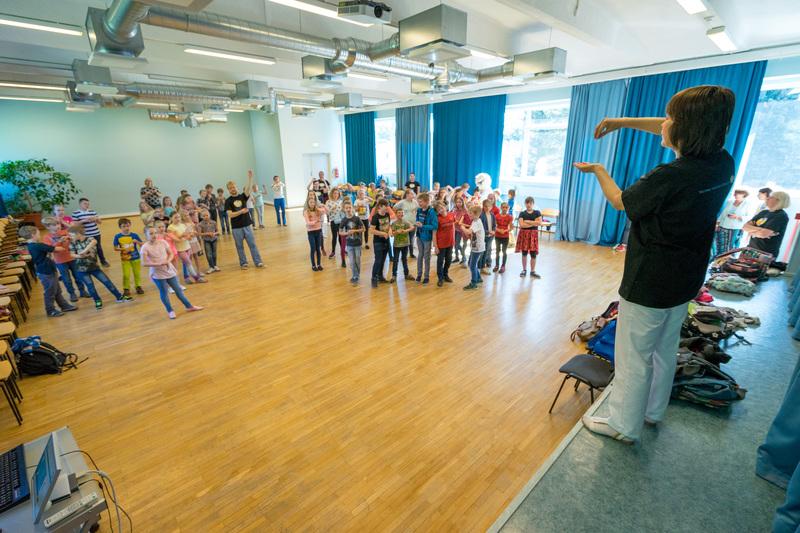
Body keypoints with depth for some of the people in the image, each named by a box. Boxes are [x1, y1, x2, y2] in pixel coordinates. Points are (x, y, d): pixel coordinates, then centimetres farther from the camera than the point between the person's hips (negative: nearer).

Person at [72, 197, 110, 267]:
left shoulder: (93, 211, 4)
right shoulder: (75, 213, -4)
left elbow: (100, 222, 7)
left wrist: (96, 219, -13)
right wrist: (84, 220, -19)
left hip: (96, 234, 2)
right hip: (85, 235, -2)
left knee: (98, 247, 12)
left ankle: (103, 261, 24)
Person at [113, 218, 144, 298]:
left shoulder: (134, 235, -6)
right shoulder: (117, 236, -6)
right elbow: (115, 248, -1)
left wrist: (137, 242, -24)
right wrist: (123, 249, -18)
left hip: (136, 258, 1)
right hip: (125, 259, -1)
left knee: (137, 273, 11)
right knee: (126, 275, 1)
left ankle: (138, 286, 27)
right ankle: (126, 289, 16)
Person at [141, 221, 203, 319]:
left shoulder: (163, 242, 0)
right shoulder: (145, 247, -12)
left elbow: (171, 254, 7)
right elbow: (144, 263, -16)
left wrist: (168, 261, -12)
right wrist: (158, 264, -23)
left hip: (169, 270, 4)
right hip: (157, 273, -4)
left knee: (178, 289, 13)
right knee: (164, 292, 6)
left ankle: (189, 306, 22)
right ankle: (170, 311, 20)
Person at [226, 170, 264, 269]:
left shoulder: (243, 196, 3)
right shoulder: (228, 201, -3)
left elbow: (248, 188, -16)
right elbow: (230, 215, -12)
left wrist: (250, 177, -29)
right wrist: (241, 211, -22)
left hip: (247, 225, 1)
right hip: (236, 227, -1)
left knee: (252, 244, 4)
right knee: (240, 246, 8)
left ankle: (258, 262, 8)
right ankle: (243, 263, 19)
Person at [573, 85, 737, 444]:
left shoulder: (669, 177, -27)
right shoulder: (723, 163, -3)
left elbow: (621, 202, -8)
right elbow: (679, 131, 13)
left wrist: (598, 170, 8)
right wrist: (623, 122, 8)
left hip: (649, 283, -8)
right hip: (685, 280, 8)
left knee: (633, 357, 7)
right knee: (664, 351, 23)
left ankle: (624, 426, 23)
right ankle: (653, 412, 43)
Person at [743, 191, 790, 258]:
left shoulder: (781, 216, -10)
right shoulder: (763, 212, 11)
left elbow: (763, 234, -21)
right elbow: (746, 226, 3)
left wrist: (752, 231, -3)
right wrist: (759, 229, -14)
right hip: (751, 249, 7)